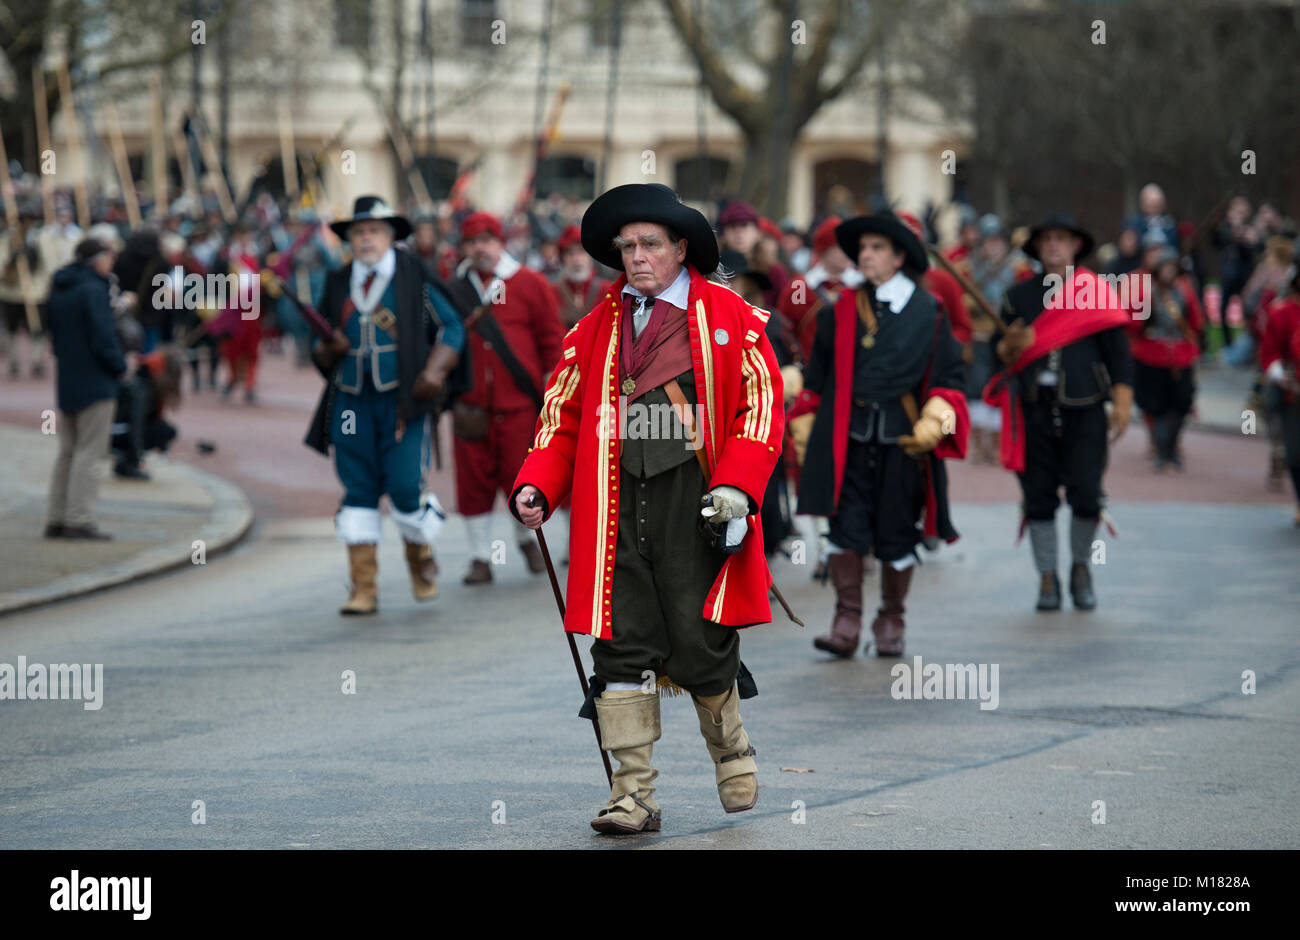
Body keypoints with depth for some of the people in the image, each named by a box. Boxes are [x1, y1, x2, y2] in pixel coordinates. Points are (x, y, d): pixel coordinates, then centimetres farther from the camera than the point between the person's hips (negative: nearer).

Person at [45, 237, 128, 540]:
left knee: (68, 452, 13)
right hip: (95, 383, -8)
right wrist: (120, 365, -5)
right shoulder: (93, 290, -16)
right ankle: (79, 519, -8)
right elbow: (102, 337, -18)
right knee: (89, 452, -5)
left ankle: (56, 519, 13)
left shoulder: (59, 290, 11)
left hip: (66, 380, 8)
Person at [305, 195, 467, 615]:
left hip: (403, 399, -3)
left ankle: (421, 561, 18)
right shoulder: (337, 285, 12)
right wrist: (328, 351, -4)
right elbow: (318, 348, 20)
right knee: (358, 492, 1)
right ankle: (364, 588, 4)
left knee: (406, 485, -10)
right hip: (352, 401, 4)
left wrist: (435, 371, -10)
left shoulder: (414, 278, 2)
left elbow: (451, 327, 5)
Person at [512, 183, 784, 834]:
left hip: (693, 499, -3)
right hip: (615, 505, 3)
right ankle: (634, 795, 2)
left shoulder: (730, 318, 5)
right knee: (622, 647, -1)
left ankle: (731, 751, 27)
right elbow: (563, 414, 17)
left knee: (700, 645, -2)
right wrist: (535, 487, 2)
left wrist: (736, 487, -11)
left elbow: (761, 403, 1)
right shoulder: (596, 329, 16)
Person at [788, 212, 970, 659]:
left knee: (897, 537, 5)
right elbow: (817, 375, 15)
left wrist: (933, 423, -8)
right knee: (847, 528, -8)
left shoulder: (928, 313, 3)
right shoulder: (840, 312, 8)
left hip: (903, 442, -1)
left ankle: (891, 623, 19)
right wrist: (805, 421, 12)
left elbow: (950, 376, 5)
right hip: (848, 439, 1)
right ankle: (846, 622, -6)